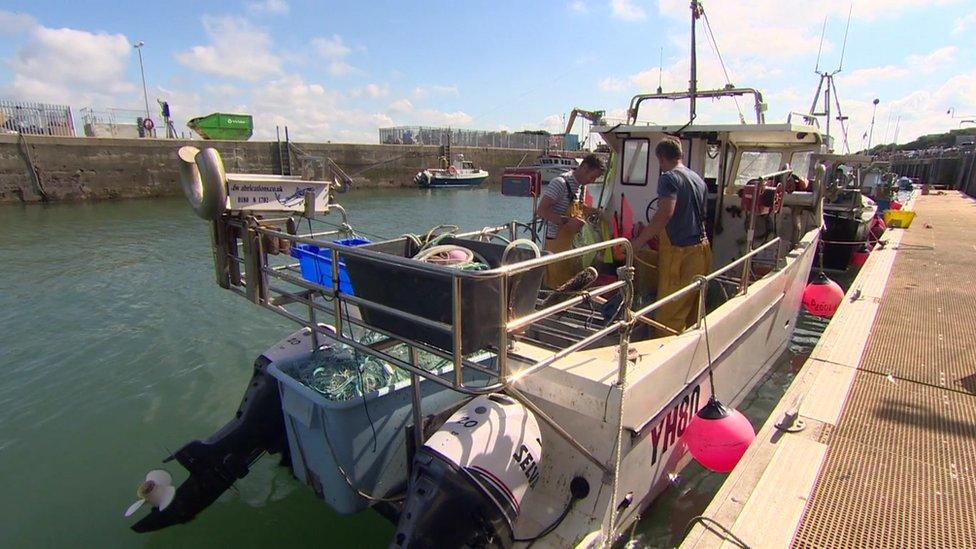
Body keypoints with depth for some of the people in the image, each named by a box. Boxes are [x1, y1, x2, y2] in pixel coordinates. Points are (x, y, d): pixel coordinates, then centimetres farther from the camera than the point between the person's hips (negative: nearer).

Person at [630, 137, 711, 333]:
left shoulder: (669, 178, -11)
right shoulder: (699, 179, 16)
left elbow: (666, 213, -27)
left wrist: (639, 241, -22)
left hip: (679, 252, -9)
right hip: (701, 249, 9)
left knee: (670, 313, -2)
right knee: (692, 309, 18)